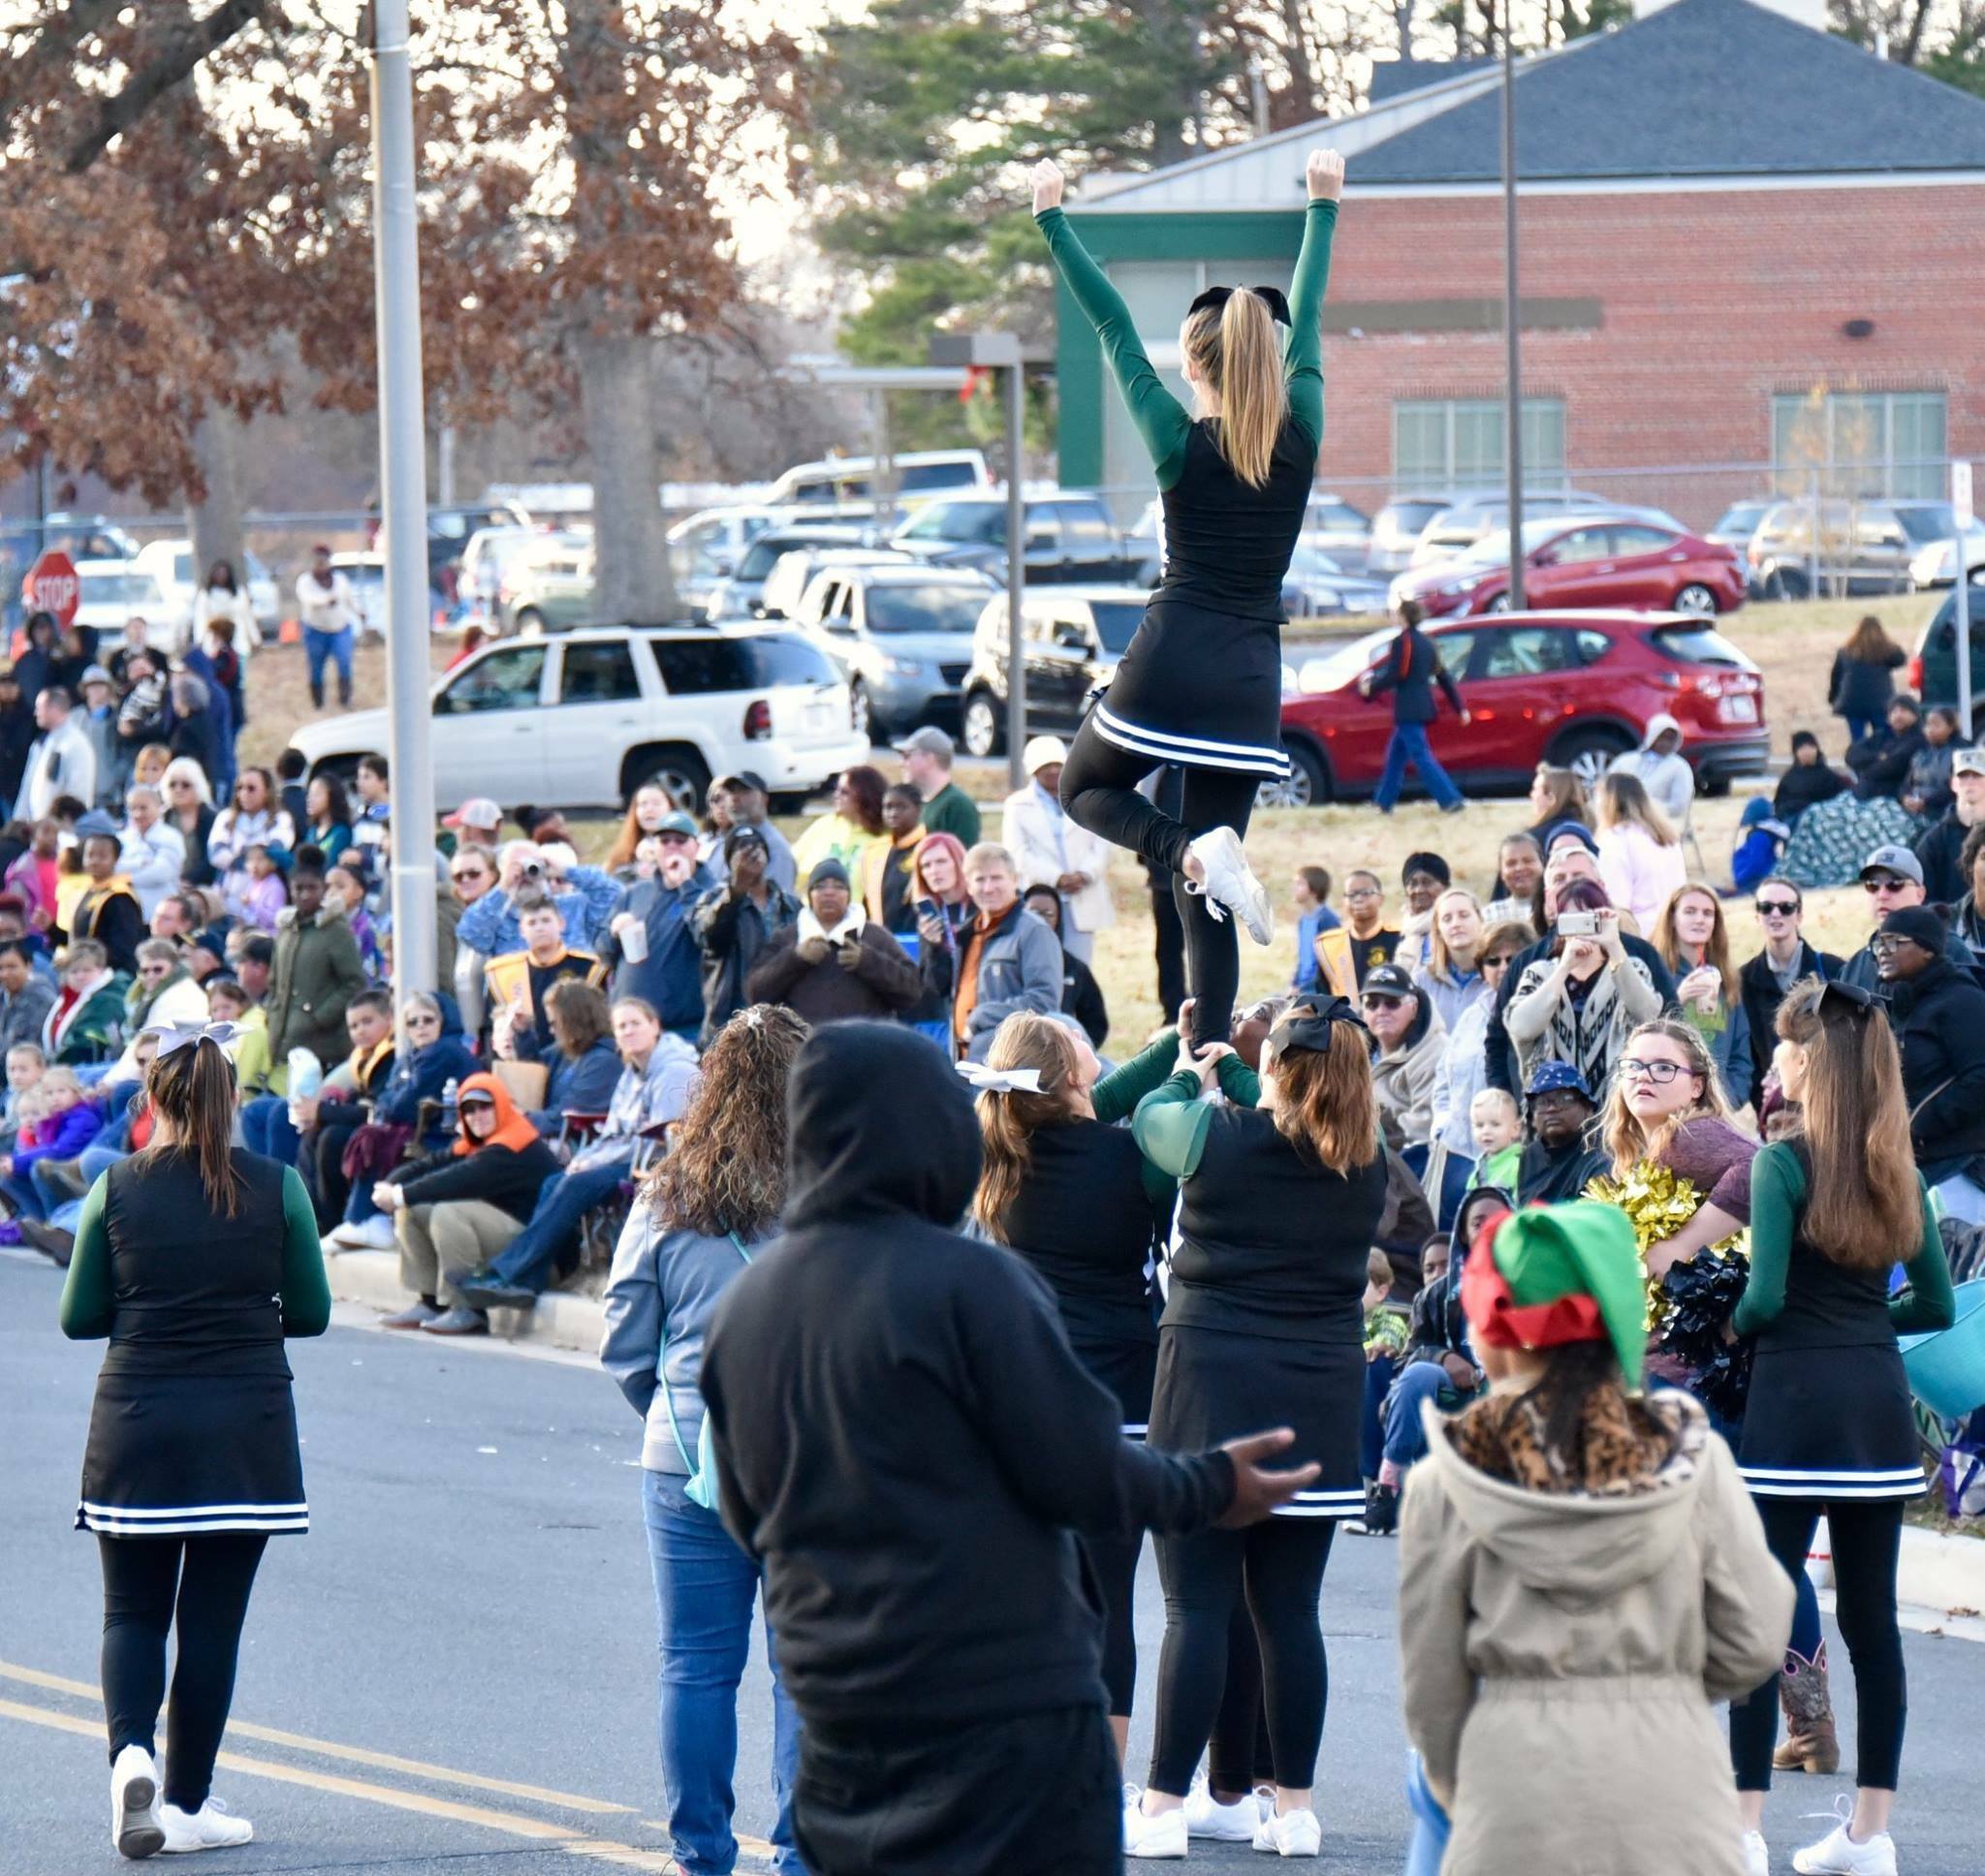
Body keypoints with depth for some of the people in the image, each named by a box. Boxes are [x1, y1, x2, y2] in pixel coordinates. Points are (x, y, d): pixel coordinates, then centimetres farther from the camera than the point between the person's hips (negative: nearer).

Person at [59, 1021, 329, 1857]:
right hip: (246, 1431, 0)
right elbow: (310, 1313, 5)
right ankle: (186, 1804, 10)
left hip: (137, 1421, 0)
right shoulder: (277, 1190, -3)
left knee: (133, 1610, 11)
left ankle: (131, 1751, -14)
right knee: (213, 1618, 7)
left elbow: (78, 1317, 2)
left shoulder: (117, 1191, -3)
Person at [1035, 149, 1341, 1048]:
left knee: (1086, 788, 20)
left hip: (1172, 660, -4)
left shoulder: (1180, 441, -7)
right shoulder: (1301, 438, 1)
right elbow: (1307, 322, 14)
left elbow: (1113, 327, 1)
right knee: (1207, 903, 8)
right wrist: (1323, 205, 27)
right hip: (1251, 674, 4)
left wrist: (1052, 219, 9)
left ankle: (1198, 853, -11)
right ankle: (1212, 1061, -2)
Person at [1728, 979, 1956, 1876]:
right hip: (1879, 1404, 6)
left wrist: (1733, 1325, 5)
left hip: (1796, 1399, -6)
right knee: (1871, 1615, 10)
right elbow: (1936, 1303, 11)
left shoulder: (1784, 1164, -10)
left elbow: (1765, 1297, -16)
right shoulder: (1898, 1171, 8)